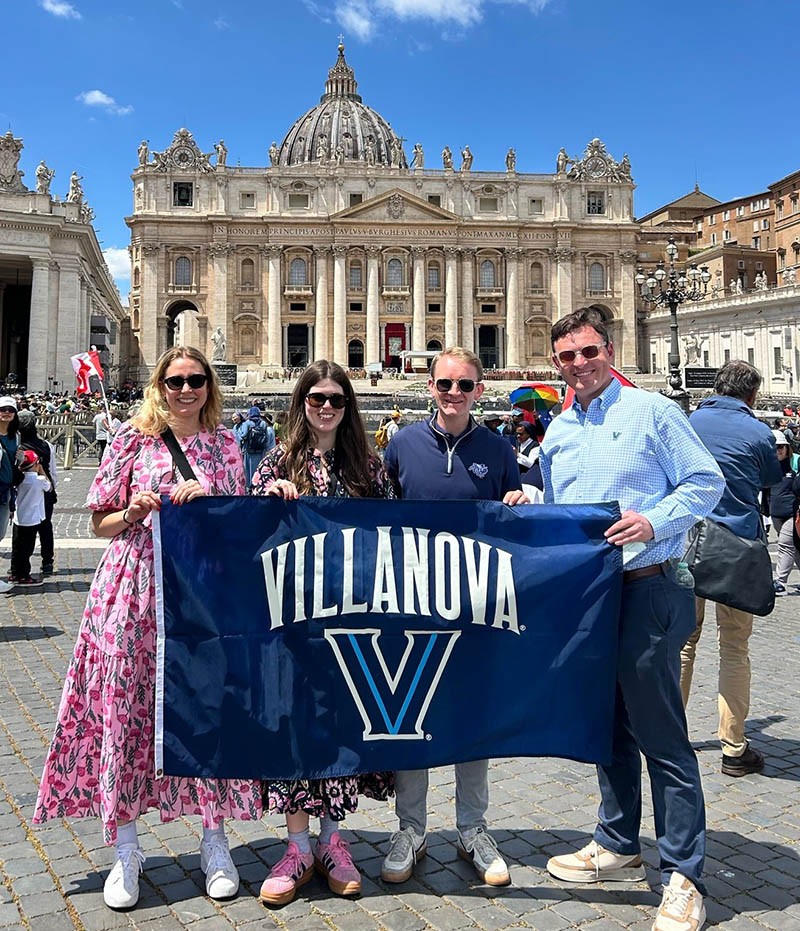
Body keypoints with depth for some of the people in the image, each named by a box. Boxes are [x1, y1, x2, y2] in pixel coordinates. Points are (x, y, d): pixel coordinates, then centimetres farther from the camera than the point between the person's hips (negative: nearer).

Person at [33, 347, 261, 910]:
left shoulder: (224, 444, 10)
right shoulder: (133, 439, 5)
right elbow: (101, 524, 8)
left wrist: (208, 499, -8)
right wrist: (133, 514, -12)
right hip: (134, 591, -1)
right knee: (124, 708, 1)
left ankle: (215, 840, 20)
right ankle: (126, 849, 18)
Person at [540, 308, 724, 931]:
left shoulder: (651, 412, -4)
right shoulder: (557, 433, 14)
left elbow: (707, 482, -7)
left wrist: (653, 521, -20)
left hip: (646, 592, -6)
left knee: (660, 735, -1)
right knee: (608, 726, 17)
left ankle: (683, 877, 11)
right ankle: (618, 846, 33)